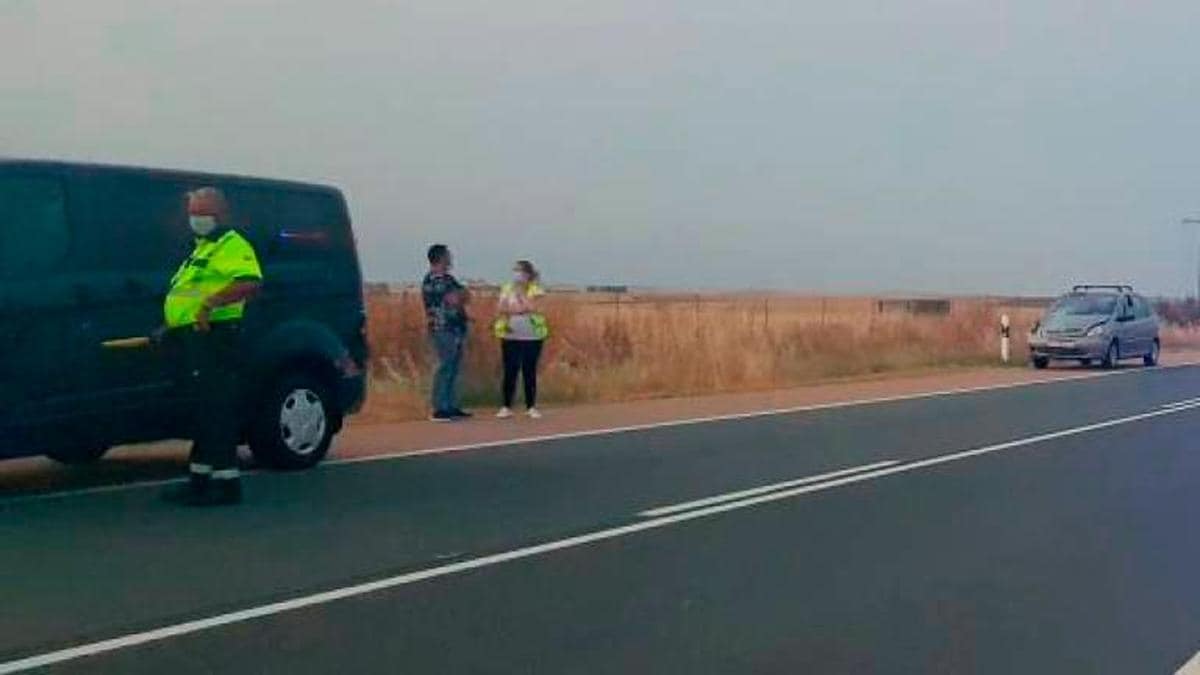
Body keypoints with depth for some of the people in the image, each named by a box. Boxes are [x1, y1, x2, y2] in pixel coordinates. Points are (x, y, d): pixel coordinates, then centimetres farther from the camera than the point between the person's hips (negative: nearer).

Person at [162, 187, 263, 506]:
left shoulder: (233, 246, -7)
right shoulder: (202, 249, 25)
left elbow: (251, 284, -25)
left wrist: (211, 302, -31)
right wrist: (170, 327, 24)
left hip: (214, 336, -10)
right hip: (193, 337, 11)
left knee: (217, 410, -10)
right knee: (203, 409, 15)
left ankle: (226, 481, -8)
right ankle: (199, 478, 23)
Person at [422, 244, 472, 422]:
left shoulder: (448, 278, 19)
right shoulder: (432, 280, -12)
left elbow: (466, 296, 14)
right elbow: (455, 299, -19)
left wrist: (459, 296, -7)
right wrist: (461, 295, 1)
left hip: (456, 328, 9)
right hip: (443, 329, -9)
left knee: (454, 369, 10)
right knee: (445, 368, -9)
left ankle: (452, 407, 15)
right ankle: (439, 410, -7)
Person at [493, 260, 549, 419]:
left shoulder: (535, 289, -1)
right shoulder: (506, 288, 7)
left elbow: (532, 308, -16)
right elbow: (499, 310, -1)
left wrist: (520, 293, -13)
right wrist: (517, 309, -14)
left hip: (532, 337, -2)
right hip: (510, 337, 2)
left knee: (530, 372, 3)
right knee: (510, 372, -1)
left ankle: (531, 407, 10)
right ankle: (506, 407, 4)